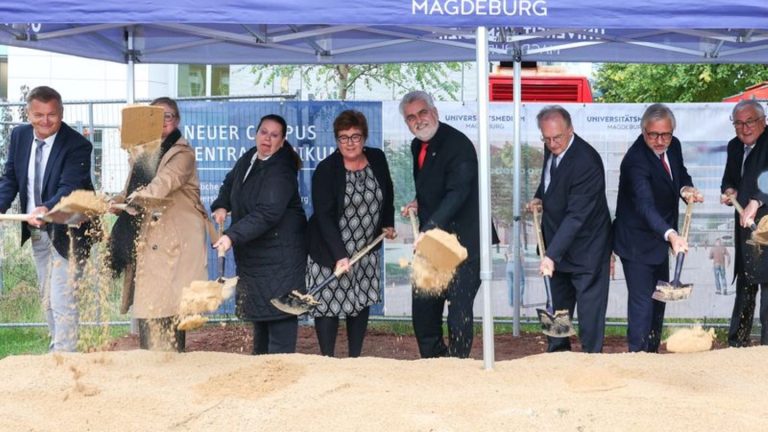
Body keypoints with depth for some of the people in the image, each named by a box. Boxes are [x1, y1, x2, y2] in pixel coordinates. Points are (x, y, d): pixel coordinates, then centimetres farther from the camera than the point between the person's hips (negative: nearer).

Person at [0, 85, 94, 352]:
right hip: (36, 231, 7)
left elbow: (69, 188, -32)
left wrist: (46, 209, -51)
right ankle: (59, 348, 35)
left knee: (62, 300, -12)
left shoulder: (77, 145, -21)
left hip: (66, 232, -7)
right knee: (46, 297, 19)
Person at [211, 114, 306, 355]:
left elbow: (266, 214, -31)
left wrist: (233, 236, -38)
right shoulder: (248, 159, 7)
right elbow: (230, 183, 26)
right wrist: (221, 206, 6)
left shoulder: (280, 172, -20)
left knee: (279, 311, -11)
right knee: (257, 308, 19)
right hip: (252, 254, 9)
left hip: (280, 255, -9)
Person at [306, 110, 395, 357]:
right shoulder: (326, 170, -17)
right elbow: (324, 216, -22)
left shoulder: (377, 159, -2)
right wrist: (340, 256, -29)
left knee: (361, 302, 10)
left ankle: (355, 358, 20)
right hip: (330, 251, -5)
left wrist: (388, 223, 14)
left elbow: (387, 193, 20)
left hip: (366, 249, 5)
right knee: (329, 304, -5)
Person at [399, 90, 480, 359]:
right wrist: (418, 203, 7)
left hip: (461, 241, -8)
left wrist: (429, 229, -36)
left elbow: (456, 194, -27)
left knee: (459, 308, -7)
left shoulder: (458, 145, -16)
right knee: (423, 308, 12)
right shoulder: (417, 147, 11)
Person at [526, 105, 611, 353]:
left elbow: (576, 216, -31)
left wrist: (551, 254, -36)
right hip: (558, 241, 8)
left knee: (589, 310, -1)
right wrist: (539, 197, 1)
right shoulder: (551, 150, -2)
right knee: (559, 303, 19)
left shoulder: (586, 162, -28)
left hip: (586, 248, -8)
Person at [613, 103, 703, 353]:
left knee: (659, 298, 19)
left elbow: (680, 174, 14)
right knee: (642, 301, -11)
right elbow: (645, 205, -43)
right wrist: (671, 235, -58)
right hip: (637, 242, -9)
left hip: (660, 237, 9)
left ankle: (652, 353, 32)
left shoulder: (673, 146, -6)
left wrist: (686, 189, -12)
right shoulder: (636, 160, -31)